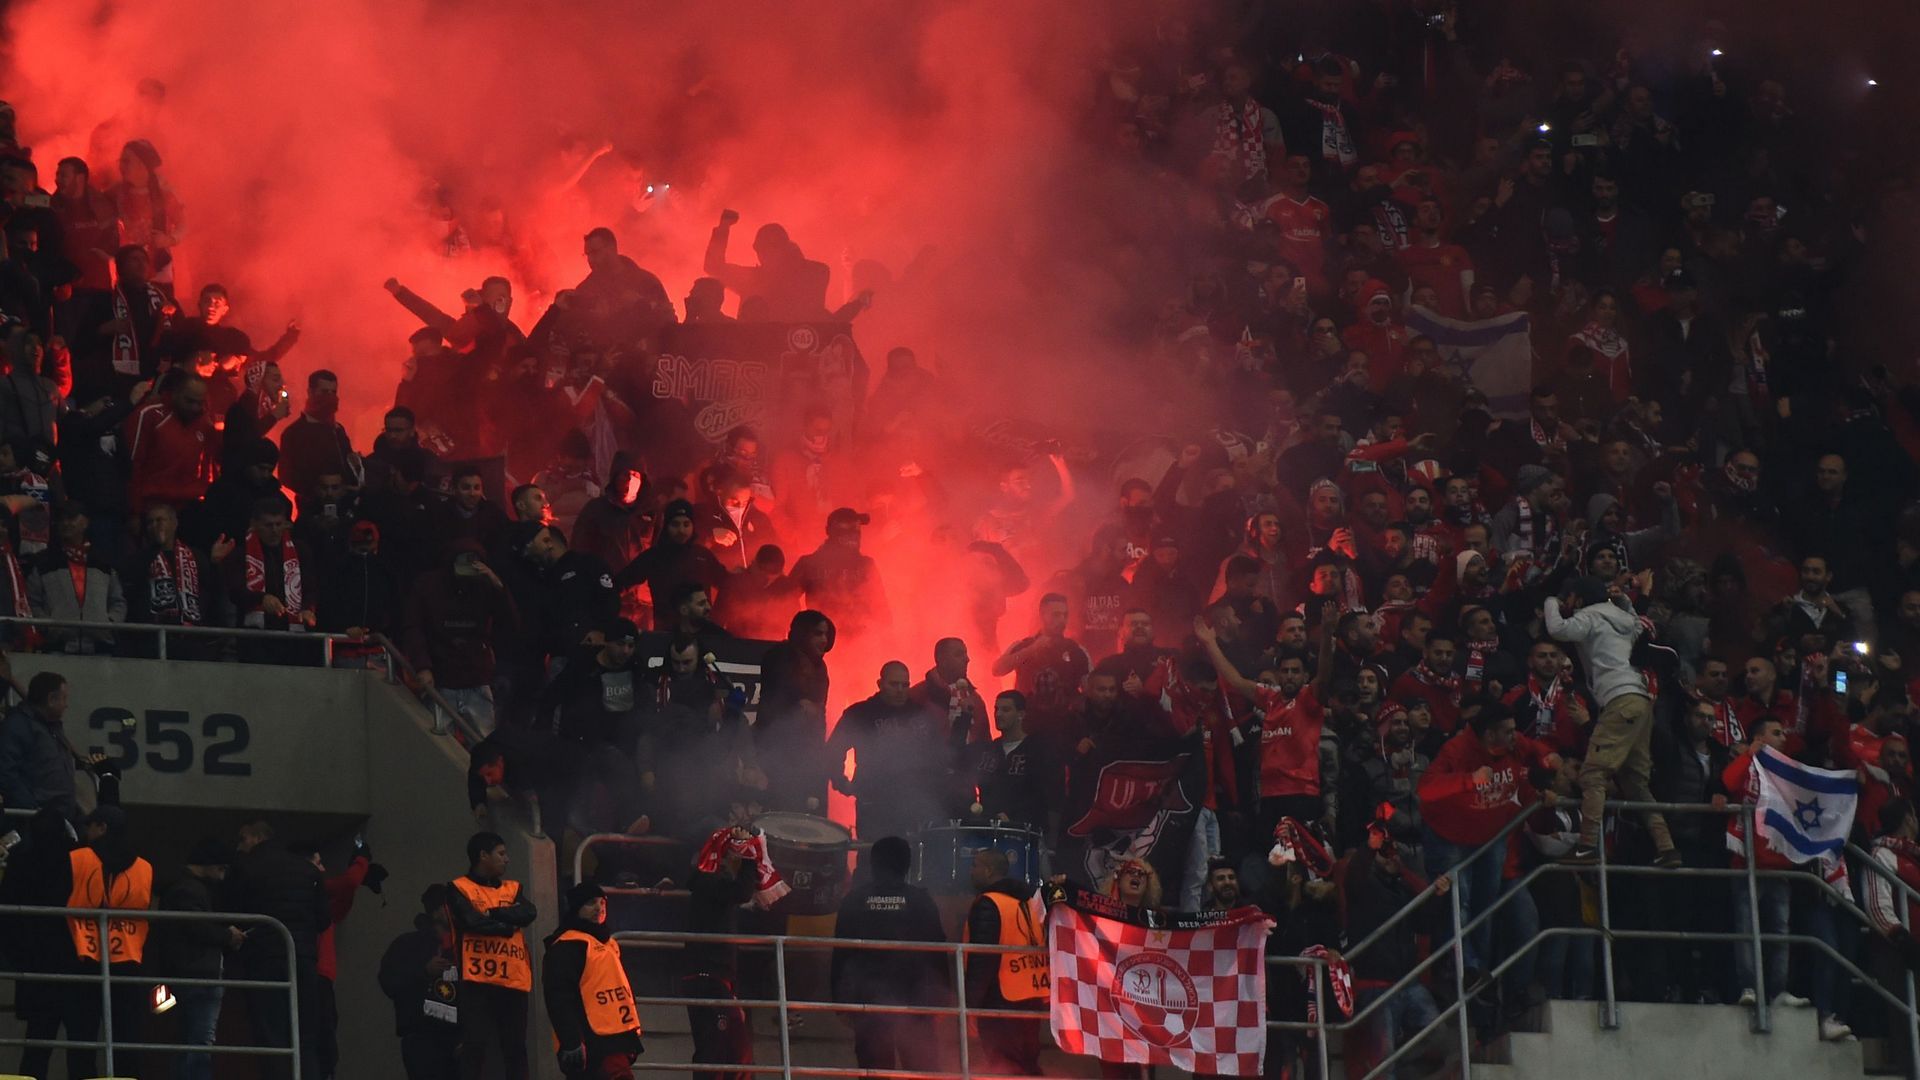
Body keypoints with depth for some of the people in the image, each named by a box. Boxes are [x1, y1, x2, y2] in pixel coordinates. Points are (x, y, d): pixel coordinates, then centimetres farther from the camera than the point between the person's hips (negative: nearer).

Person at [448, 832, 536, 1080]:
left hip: (514, 981, 5)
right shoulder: (459, 889, 3)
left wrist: (493, 913, -10)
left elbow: (528, 913, -1)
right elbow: (473, 922, -13)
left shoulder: (513, 888, 19)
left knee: (515, 1048, 6)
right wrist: (507, 925, -1)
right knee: (474, 1046, -9)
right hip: (477, 981, -5)